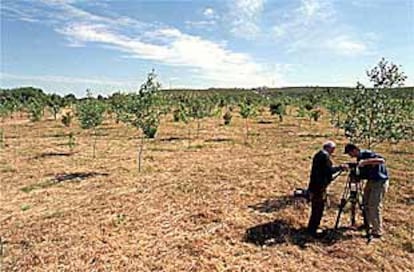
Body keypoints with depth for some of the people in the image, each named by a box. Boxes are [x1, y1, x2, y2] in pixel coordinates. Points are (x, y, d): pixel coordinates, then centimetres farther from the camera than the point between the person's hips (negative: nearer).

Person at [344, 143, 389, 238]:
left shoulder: (367, 154, -20)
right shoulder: (359, 158, 6)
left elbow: (382, 160, -36)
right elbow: (363, 174, 8)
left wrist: (366, 161, -39)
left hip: (380, 181, -9)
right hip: (371, 181, 9)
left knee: (374, 206, -7)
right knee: (365, 203, 15)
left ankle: (378, 231, 3)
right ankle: (368, 225, 31)